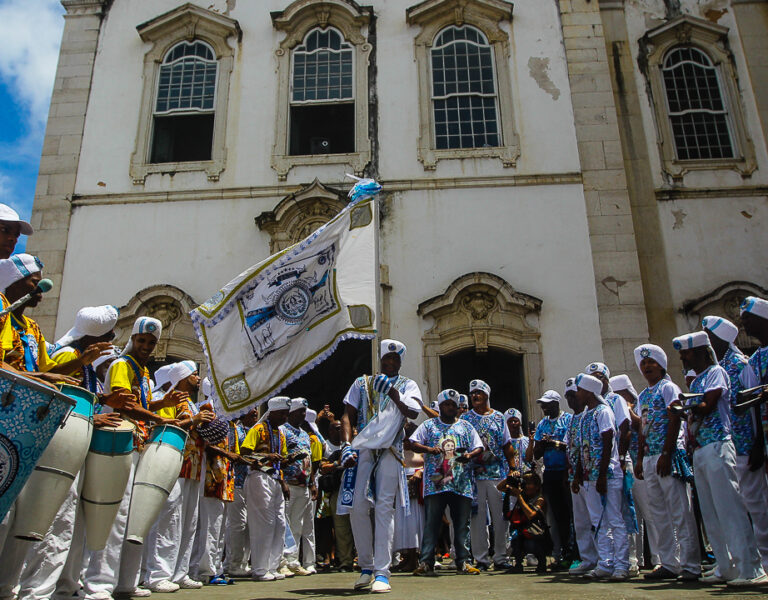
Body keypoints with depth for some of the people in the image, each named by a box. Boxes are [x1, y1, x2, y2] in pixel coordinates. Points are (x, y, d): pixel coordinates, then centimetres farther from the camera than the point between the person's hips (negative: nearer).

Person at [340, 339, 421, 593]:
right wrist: (346, 445, -4)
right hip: (362, 447, 1)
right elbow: (348, 415, 11)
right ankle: (366, 567, 12)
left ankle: (382, 572, -3)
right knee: (357, 505, -5)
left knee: (384, 508, -7)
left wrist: (393, 393, -17)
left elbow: (413, 413, -3)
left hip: (390, 450, -1)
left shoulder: (407, 385, 16)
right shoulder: (362, 383, 19)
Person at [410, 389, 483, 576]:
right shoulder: (428, 425, 12)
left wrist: (470, 455, -8)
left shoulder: (466, 426, 16)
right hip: (435, 483, -2)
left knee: (462, 524, 5)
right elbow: (413, 444, 4)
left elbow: (479, 447, 13)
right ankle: (426, 562, 1)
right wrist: (429, 449, -14)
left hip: (461, 484, 2)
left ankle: (463, 562, 13)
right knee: (431, 523, -3)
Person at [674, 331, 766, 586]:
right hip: (699, 450, 9)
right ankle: (727, 567, 15)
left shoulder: (716, 372, -3)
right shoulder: (695, 381, 22)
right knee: (711, 515, 9)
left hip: (717, 447, -9)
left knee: (729, 509, -10)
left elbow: (707, 405, -15)